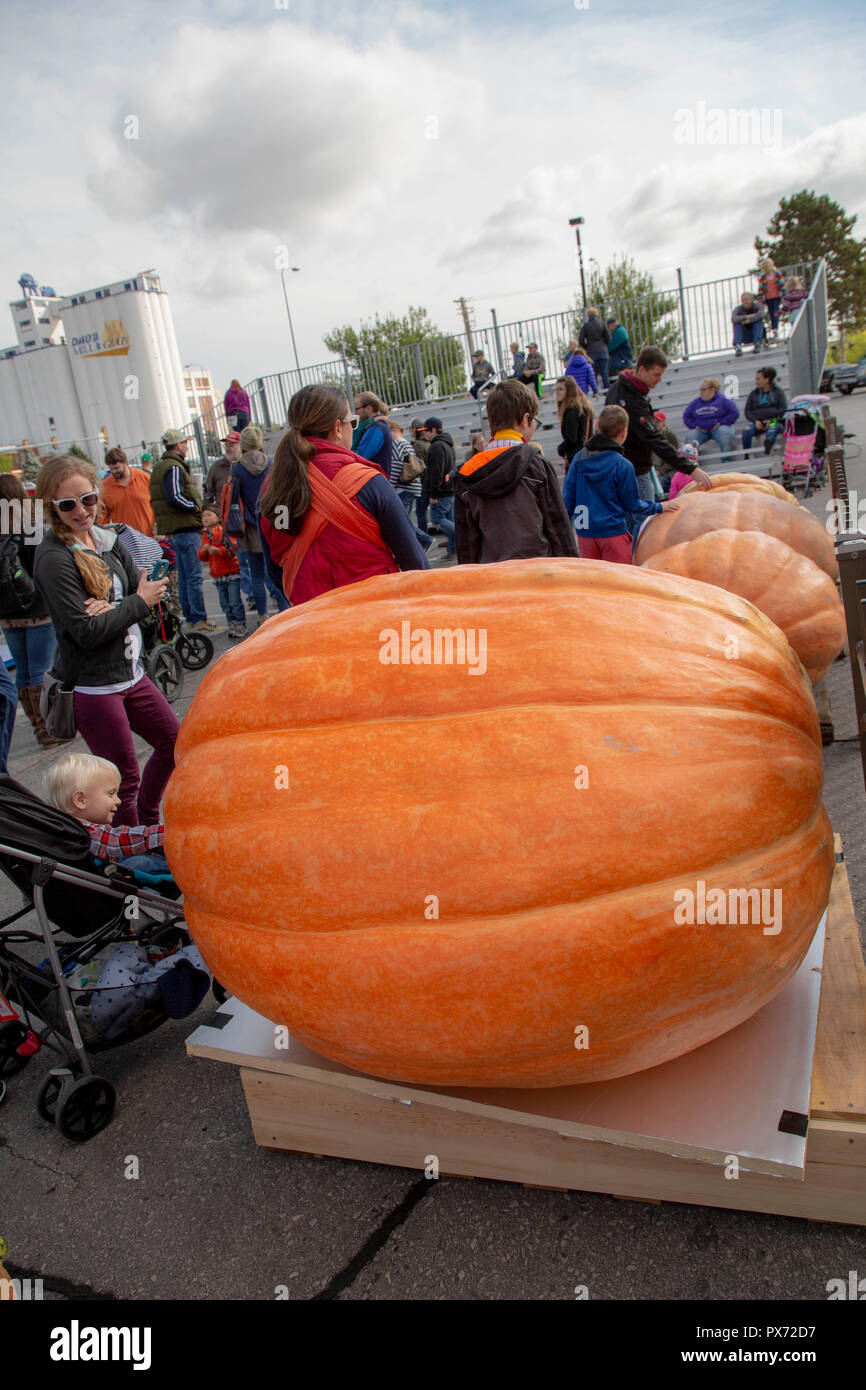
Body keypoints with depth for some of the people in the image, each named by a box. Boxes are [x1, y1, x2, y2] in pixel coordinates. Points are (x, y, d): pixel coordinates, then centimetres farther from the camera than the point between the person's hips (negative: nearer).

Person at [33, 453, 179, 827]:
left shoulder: (107, 541, 7)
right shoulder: (52, 558, -17)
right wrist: (138, 603, -12)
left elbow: (147, 592, 2)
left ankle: (147, 822, 40)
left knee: (174, 743, 21)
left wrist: (113, 608, -18)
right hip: (91, 686, -8)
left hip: (130, 673, 8)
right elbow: (87, 632, -21)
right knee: (124, 779, 0)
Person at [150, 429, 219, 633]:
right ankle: (199, 620, -6)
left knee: (183, 577, 13)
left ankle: (190, 618, 19)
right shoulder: (174, 468, -13)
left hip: (173, 530, 10)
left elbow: (158, 499, 21)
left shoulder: (160, 467, 18)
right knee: (194, 576, -7)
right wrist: (196, 507, -11)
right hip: (185, 528, -10)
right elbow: (175, 497, -25)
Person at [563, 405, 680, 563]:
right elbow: (632, 504, -3)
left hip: (584, 533, 5)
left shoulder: (579, 458, 2)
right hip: (613, 532, -4)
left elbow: (568, 496, 4)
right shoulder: (622, 465, -11)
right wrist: (658, 507, 12)